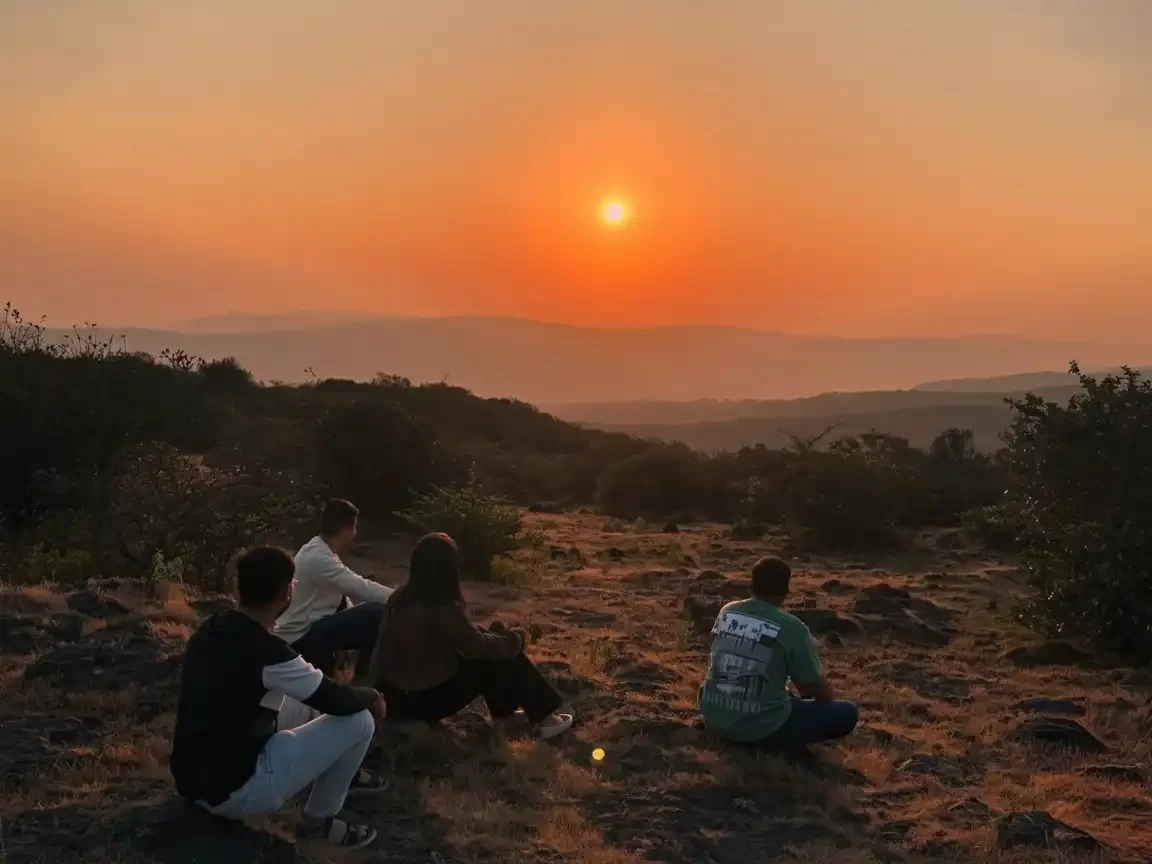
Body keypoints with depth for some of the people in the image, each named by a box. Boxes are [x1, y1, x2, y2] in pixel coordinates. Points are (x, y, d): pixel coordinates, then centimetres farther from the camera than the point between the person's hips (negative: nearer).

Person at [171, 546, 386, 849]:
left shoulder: (209, 632, 1)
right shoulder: (266, 652, -24)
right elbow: (335, 701, -14)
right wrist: (371, 696, 7)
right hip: (232, 791, -9)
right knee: (359, 720, -6)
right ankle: (319, 821, 10)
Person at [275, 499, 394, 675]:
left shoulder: (318, 550, 6)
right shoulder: (318, 558, -24)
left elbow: (354, 587, 10)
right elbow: (362, 588, -26)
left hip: (306, 627, 10)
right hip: (301, 639, -10)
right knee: (376, 613, -17)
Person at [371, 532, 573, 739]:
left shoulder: (403, 596, -1)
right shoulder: (442, 609, -25)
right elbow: (478, 646, -11)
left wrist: (494, 635, 12)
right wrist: (514, 639, 6)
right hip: (419, 701, -8)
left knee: (488, 647, 14)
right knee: (499, 658, 1)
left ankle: (504, 713, 23)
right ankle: (541, 717, 13)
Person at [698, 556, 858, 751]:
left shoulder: (727, 612, 4)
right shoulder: (792, 628, -13)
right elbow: (817, 687, -3)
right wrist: (830, 700, 22)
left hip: (714, 718, 7)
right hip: (760, 727, -6)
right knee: (848, 713, 3)